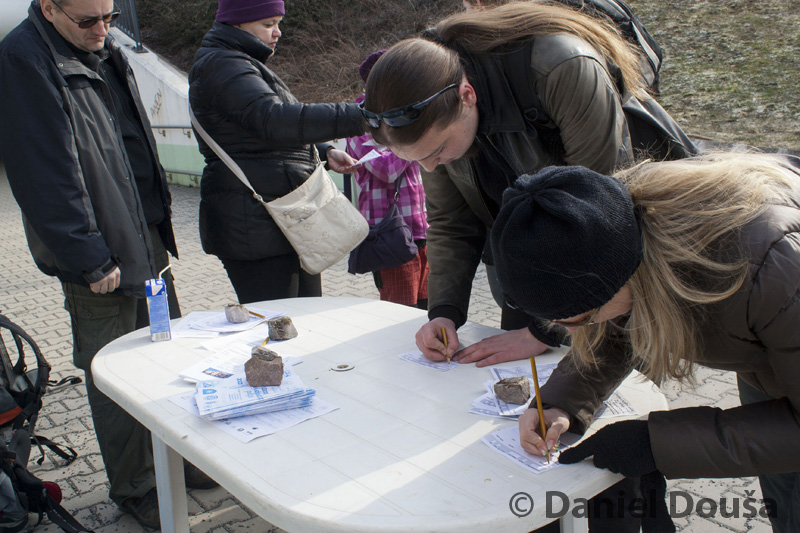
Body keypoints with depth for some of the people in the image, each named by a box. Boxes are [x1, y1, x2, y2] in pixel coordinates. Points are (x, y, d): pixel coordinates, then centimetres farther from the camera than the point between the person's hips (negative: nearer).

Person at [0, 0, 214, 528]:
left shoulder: (104, 49, 11)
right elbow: (45, 176, -19)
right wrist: (91, 260, -18)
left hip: (148, 237, 8)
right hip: (103, 255, -8)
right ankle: (134, 487, 23)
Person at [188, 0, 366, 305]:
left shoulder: (247, 65, 22)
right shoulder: (220, 66, -12)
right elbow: (275, 120, -30)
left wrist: (324, 151, 9)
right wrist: (358, 117, -35)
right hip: (255, 225, -11)